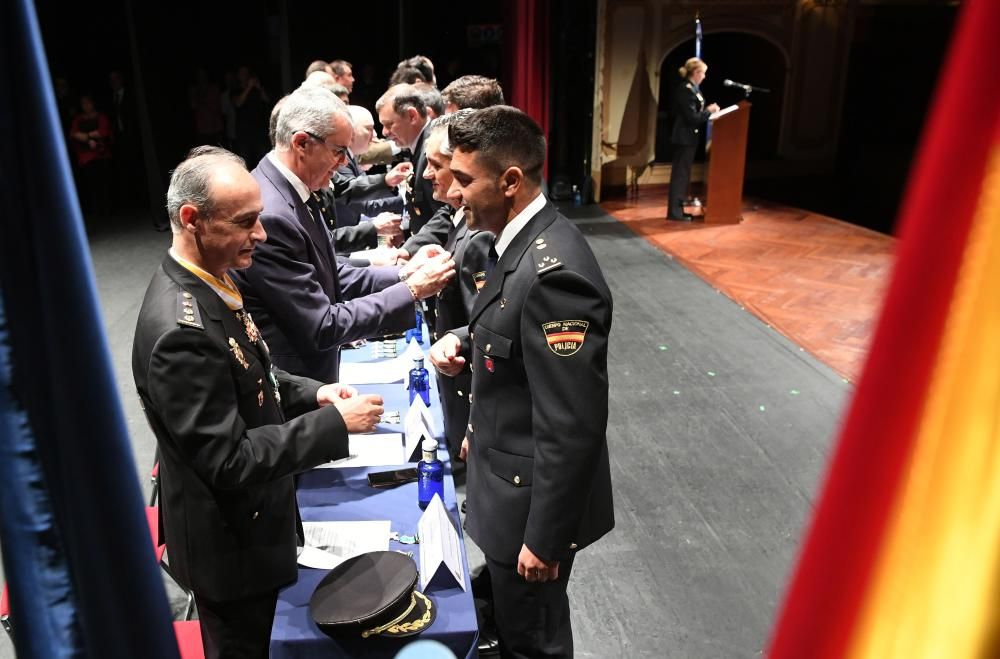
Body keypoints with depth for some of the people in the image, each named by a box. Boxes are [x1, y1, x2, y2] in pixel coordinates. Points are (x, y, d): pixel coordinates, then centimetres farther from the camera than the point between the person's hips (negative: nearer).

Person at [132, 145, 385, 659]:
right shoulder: (180, 329, -33)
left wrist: (309, 393, -5)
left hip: (251, 520, 8)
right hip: (229, 543, -8)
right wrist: (335, 423, -26)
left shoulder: (207, 280, -3)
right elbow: (229, 459, -30)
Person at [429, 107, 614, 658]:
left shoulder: (553, 271, -31)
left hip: (532, 498, -9)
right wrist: (463, 341, -4)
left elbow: (573, 426, -28)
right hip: (509, 473, 9)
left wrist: (544, 537, -21)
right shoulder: (521, 240, 0)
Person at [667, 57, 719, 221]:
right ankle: (674, 211, 1)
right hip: (684, 138, -10)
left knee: (682, 173, 13)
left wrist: (707, 111, 4)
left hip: (687, 137, 10)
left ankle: (677, 209, 19)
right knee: (680, 174, -4)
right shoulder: (686, 90, -18)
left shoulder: (690, 88, 12)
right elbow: (692, 118, -21)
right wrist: (709, 111, -10)